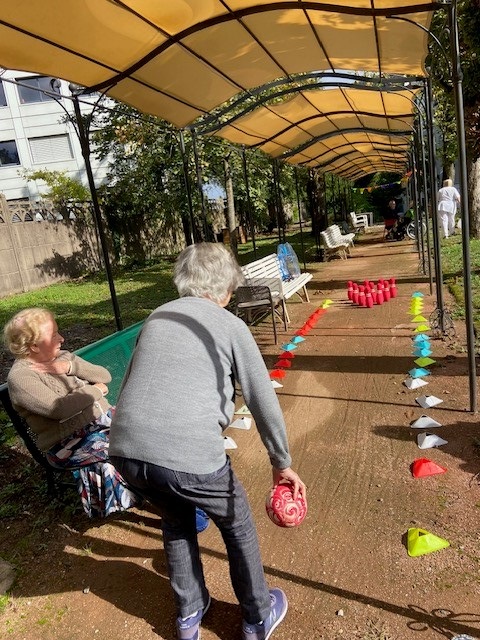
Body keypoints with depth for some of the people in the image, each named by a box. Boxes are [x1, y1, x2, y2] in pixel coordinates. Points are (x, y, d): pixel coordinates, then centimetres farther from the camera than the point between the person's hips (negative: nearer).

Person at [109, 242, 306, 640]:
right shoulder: (230, 325, 3)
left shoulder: (157, 317, 17)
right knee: (238, 526, 25)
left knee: (176, 521, 34)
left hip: (125, 452, 5)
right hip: (189, 456, -5)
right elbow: (264, 401, 3)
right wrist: (282, 463, 17)